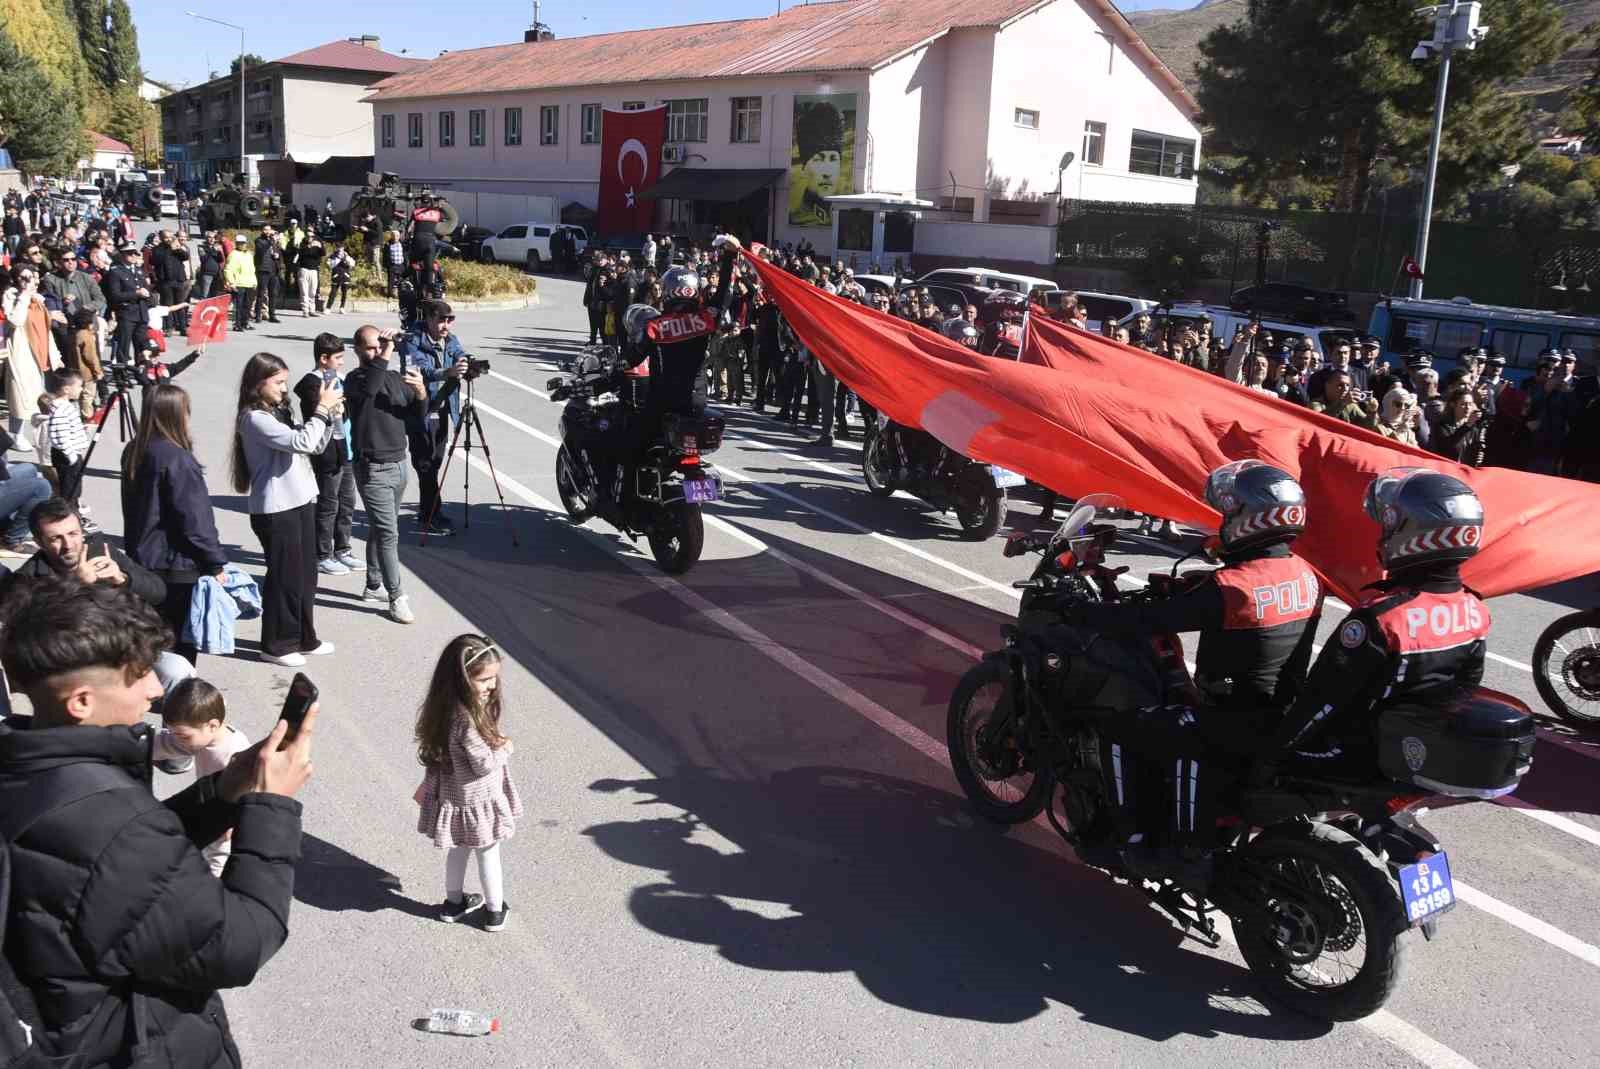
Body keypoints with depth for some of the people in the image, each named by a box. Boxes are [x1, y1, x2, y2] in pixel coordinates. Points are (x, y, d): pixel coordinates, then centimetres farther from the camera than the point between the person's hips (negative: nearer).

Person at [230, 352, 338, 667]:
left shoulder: (279, 412, 12)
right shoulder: (254, 418, -15)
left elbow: (315, 446, 16)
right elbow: (301, 442, -25)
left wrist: (329, 416, 2)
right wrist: (321, 409, -17)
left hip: (301, 502, 9)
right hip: (275, 510, -9)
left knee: (305, 574, 15)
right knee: (283, 576, 1)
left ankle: (304, 638, 27)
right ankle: (276, 645, 14)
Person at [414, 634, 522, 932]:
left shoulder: (446, 708, -8)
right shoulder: (467, 720, -35)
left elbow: (435, 754, 6)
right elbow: (485, 764, -28)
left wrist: (428, 785, 18)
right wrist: (505, 748, -10)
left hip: (452, 793, 7)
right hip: (476, 799, -7)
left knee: (459, 849, 26)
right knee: (489, 853, 14)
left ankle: (453, 903, 44)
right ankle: (495, 912, 30)